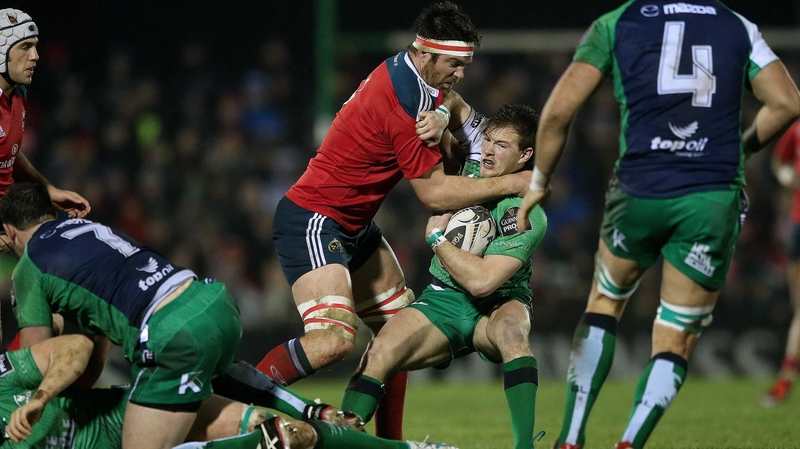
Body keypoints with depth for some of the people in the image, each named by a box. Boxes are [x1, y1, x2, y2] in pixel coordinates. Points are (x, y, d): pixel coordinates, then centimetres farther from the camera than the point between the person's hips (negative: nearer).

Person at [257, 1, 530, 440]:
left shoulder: (407, 71, 4)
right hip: (313, 221, -11)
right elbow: (433, 192, -17)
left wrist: (440, 118, -15)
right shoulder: (403, 99, -23)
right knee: (334, 340, -27)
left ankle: (389, 439, 19)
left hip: (354, 224, 11)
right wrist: (510, 184, -11)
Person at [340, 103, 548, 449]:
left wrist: (436, 235, -17)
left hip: (497, 306, -5)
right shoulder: (477, 151, -4)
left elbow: (481, 281, -28)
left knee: (510, 331, -41)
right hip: (442, 301, 5)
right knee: (378, 354, -23)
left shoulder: (526, 214, -22)